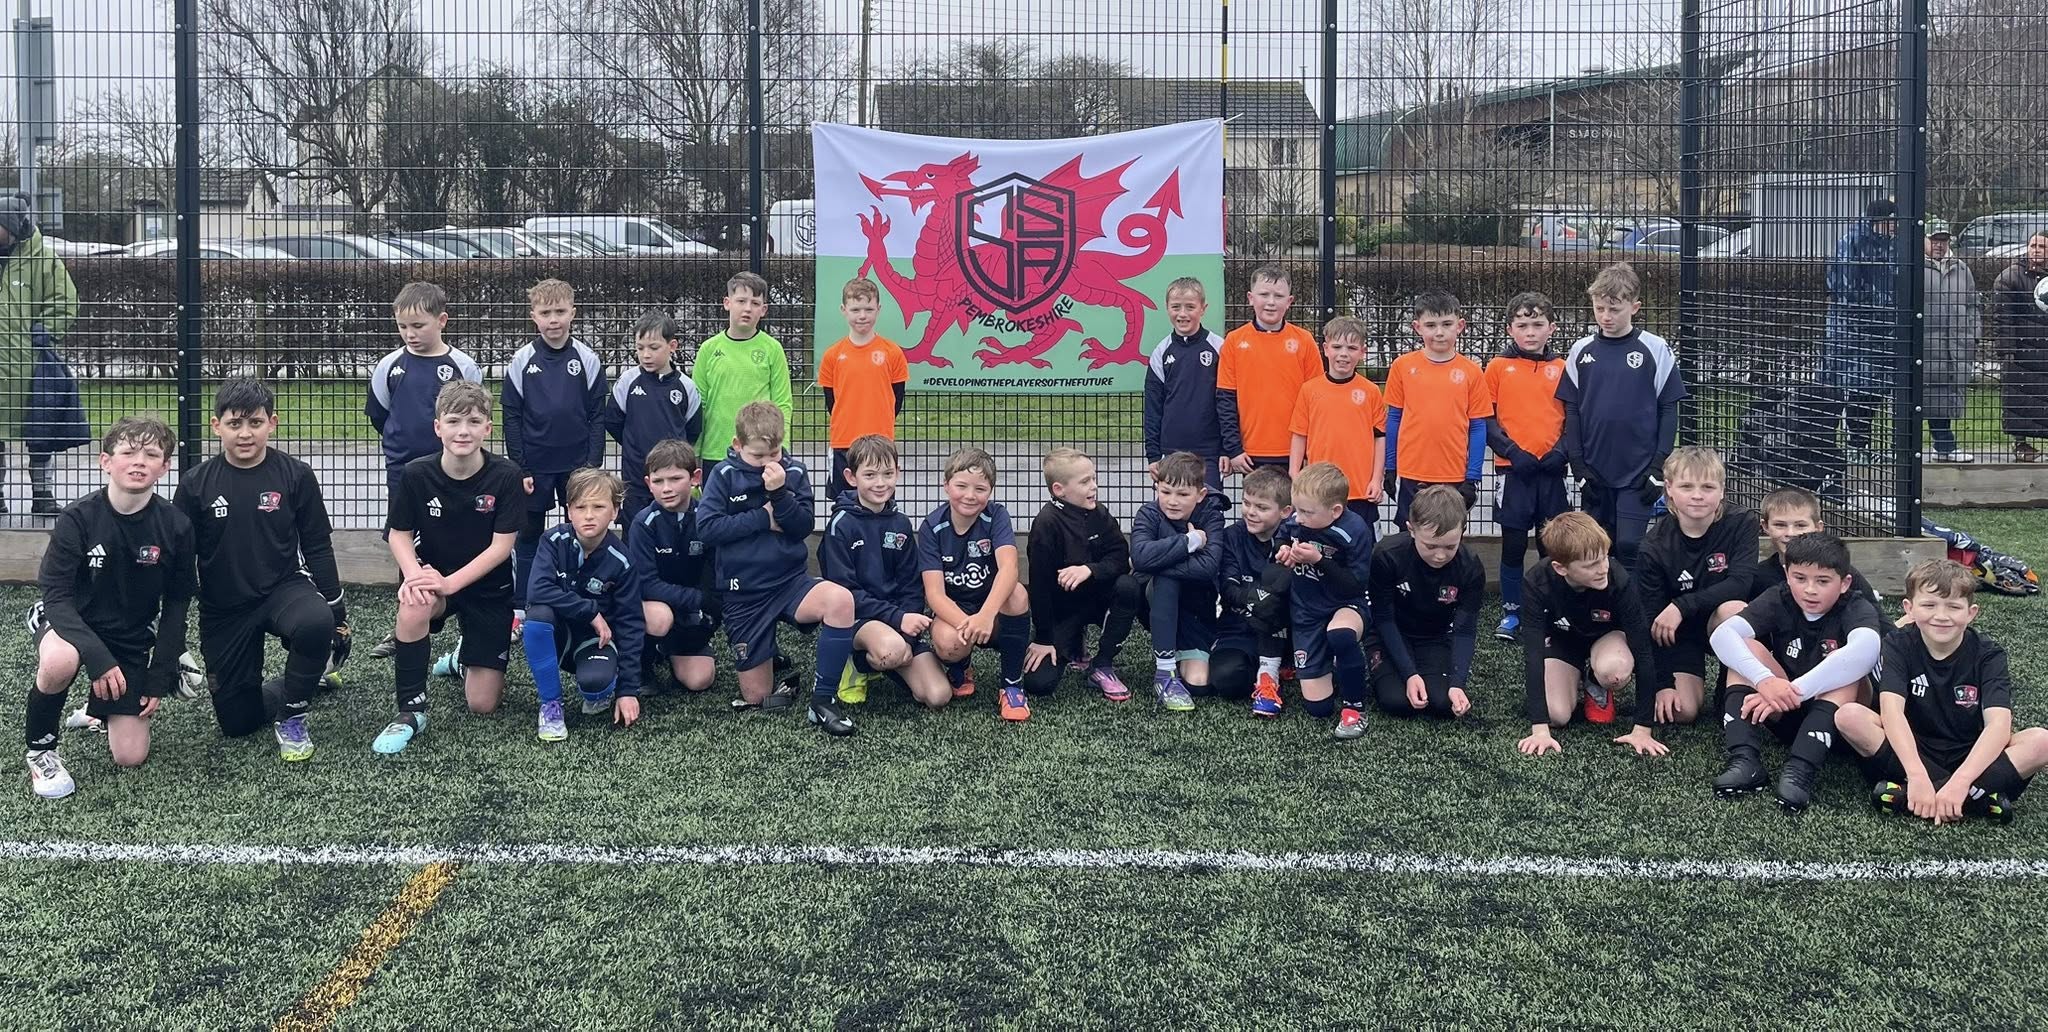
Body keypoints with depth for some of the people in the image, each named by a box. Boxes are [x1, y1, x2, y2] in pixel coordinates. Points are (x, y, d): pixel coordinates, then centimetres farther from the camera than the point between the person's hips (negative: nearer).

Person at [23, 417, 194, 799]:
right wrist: (97, 657, -31)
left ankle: (102, 706, 31)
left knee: (131, 757, -4)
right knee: (61, 661, -40)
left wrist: (159, 678, -5)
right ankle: (41, 750, -11)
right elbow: (56, 596, -19)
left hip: (132, 639, 2)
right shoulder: (78, 518, -19)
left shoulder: (175, 526, -14)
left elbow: (176, 603, -3)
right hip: (70, 623, -2)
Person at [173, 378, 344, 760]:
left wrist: (336, 610, -1)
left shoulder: (296, 476, -7)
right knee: (237, 721, 1)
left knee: (316, 623, -38)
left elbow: (317, 548, 0)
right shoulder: (195, 484, -6)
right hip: (223, 610, 2)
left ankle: (291, 715, -11)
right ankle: (301, 682, 33)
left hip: (283, 588, -1)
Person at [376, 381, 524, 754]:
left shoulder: (505, 476, -18)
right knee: (413, 608, -39)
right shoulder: (417, 474, -14)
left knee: (483, 704, -2)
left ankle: (464, 658, 36)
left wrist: (450, 583, -27)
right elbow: (398, 534, -4)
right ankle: (411, 711, -20)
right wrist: (413, 574, -25)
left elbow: (501, 546, -17)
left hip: (487, 587, 0)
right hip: (433, 577, 0)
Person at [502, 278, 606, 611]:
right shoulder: (522, 360, -2)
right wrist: (518, 468, -4)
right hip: (534, 465, 0)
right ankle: (520, 608, 15)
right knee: (528, 535, 8)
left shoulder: (587, 359, -1)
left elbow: (597, 416, 1)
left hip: (577, 464, 0)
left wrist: (593, 464, -4)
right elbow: (511, 417, 0)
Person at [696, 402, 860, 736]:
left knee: (840, 600, -35)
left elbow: (804, 527, -5)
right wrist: (764, 518, -11)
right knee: (756, 697, -1)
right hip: (743, 594, 0)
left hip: (790, 581, 1)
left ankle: (823, 700, -23)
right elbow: (707, 527, -12)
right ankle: (772, 659, 36)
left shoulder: (794, 472, 1)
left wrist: (780, 493, -21)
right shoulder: (724, 475, -2)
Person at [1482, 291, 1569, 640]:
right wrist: (1511, 451, -10)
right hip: (1513, 469, -1)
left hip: (1551, 470, 2)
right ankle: (1511, 612, 12)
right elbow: (1485, 419, 0)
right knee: (1513, 544, 2)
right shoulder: (1498, 367, 2)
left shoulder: (1562, 368, 7)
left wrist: (1561, 449, -8)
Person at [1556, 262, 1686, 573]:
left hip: (1637, 473, -3)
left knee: (1630, 547, -9)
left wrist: (1658, 468, -7)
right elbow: (1571, 411, 7)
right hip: (1595, 473, 3)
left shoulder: (1655, 350, -3)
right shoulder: (1581, 351, 4)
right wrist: (1579, 466, 0)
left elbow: (1668, 410, -2)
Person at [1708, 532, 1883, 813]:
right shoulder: (1779, 600, -7)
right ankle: (1744, 760, -31)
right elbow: (1722, 634, -23)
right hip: (1786, 713, 3)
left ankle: (1800, 769, -42)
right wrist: (1764, 680, -40)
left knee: (1845, 664, -30)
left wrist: (1795, 690, -45)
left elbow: (1867, 649, -40)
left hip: (1839, 718, -3)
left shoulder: (1856, 609, -15)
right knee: (1745, 651, -17)